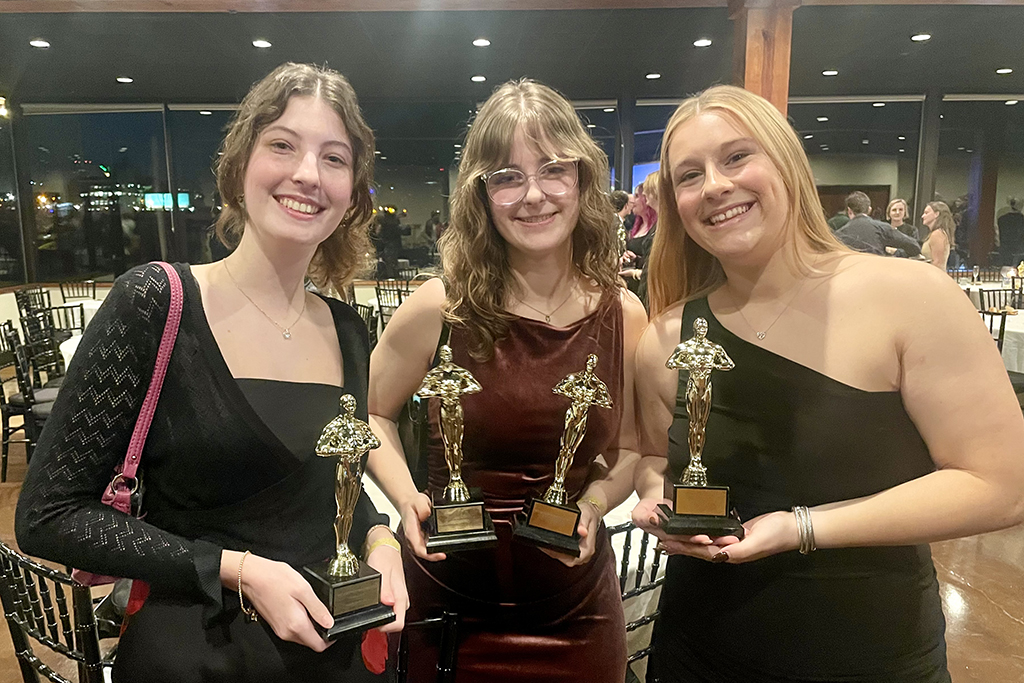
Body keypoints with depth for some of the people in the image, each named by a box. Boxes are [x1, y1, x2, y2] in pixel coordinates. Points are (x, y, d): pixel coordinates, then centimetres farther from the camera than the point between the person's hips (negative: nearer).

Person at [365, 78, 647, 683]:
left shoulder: (623, 316, -6)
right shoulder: (439, 309, -14)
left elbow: (628, 449, 5)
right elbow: (372, 414, 1)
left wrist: (593, 503, -13)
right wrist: (407, 496, -14)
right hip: (448, 596, -2)